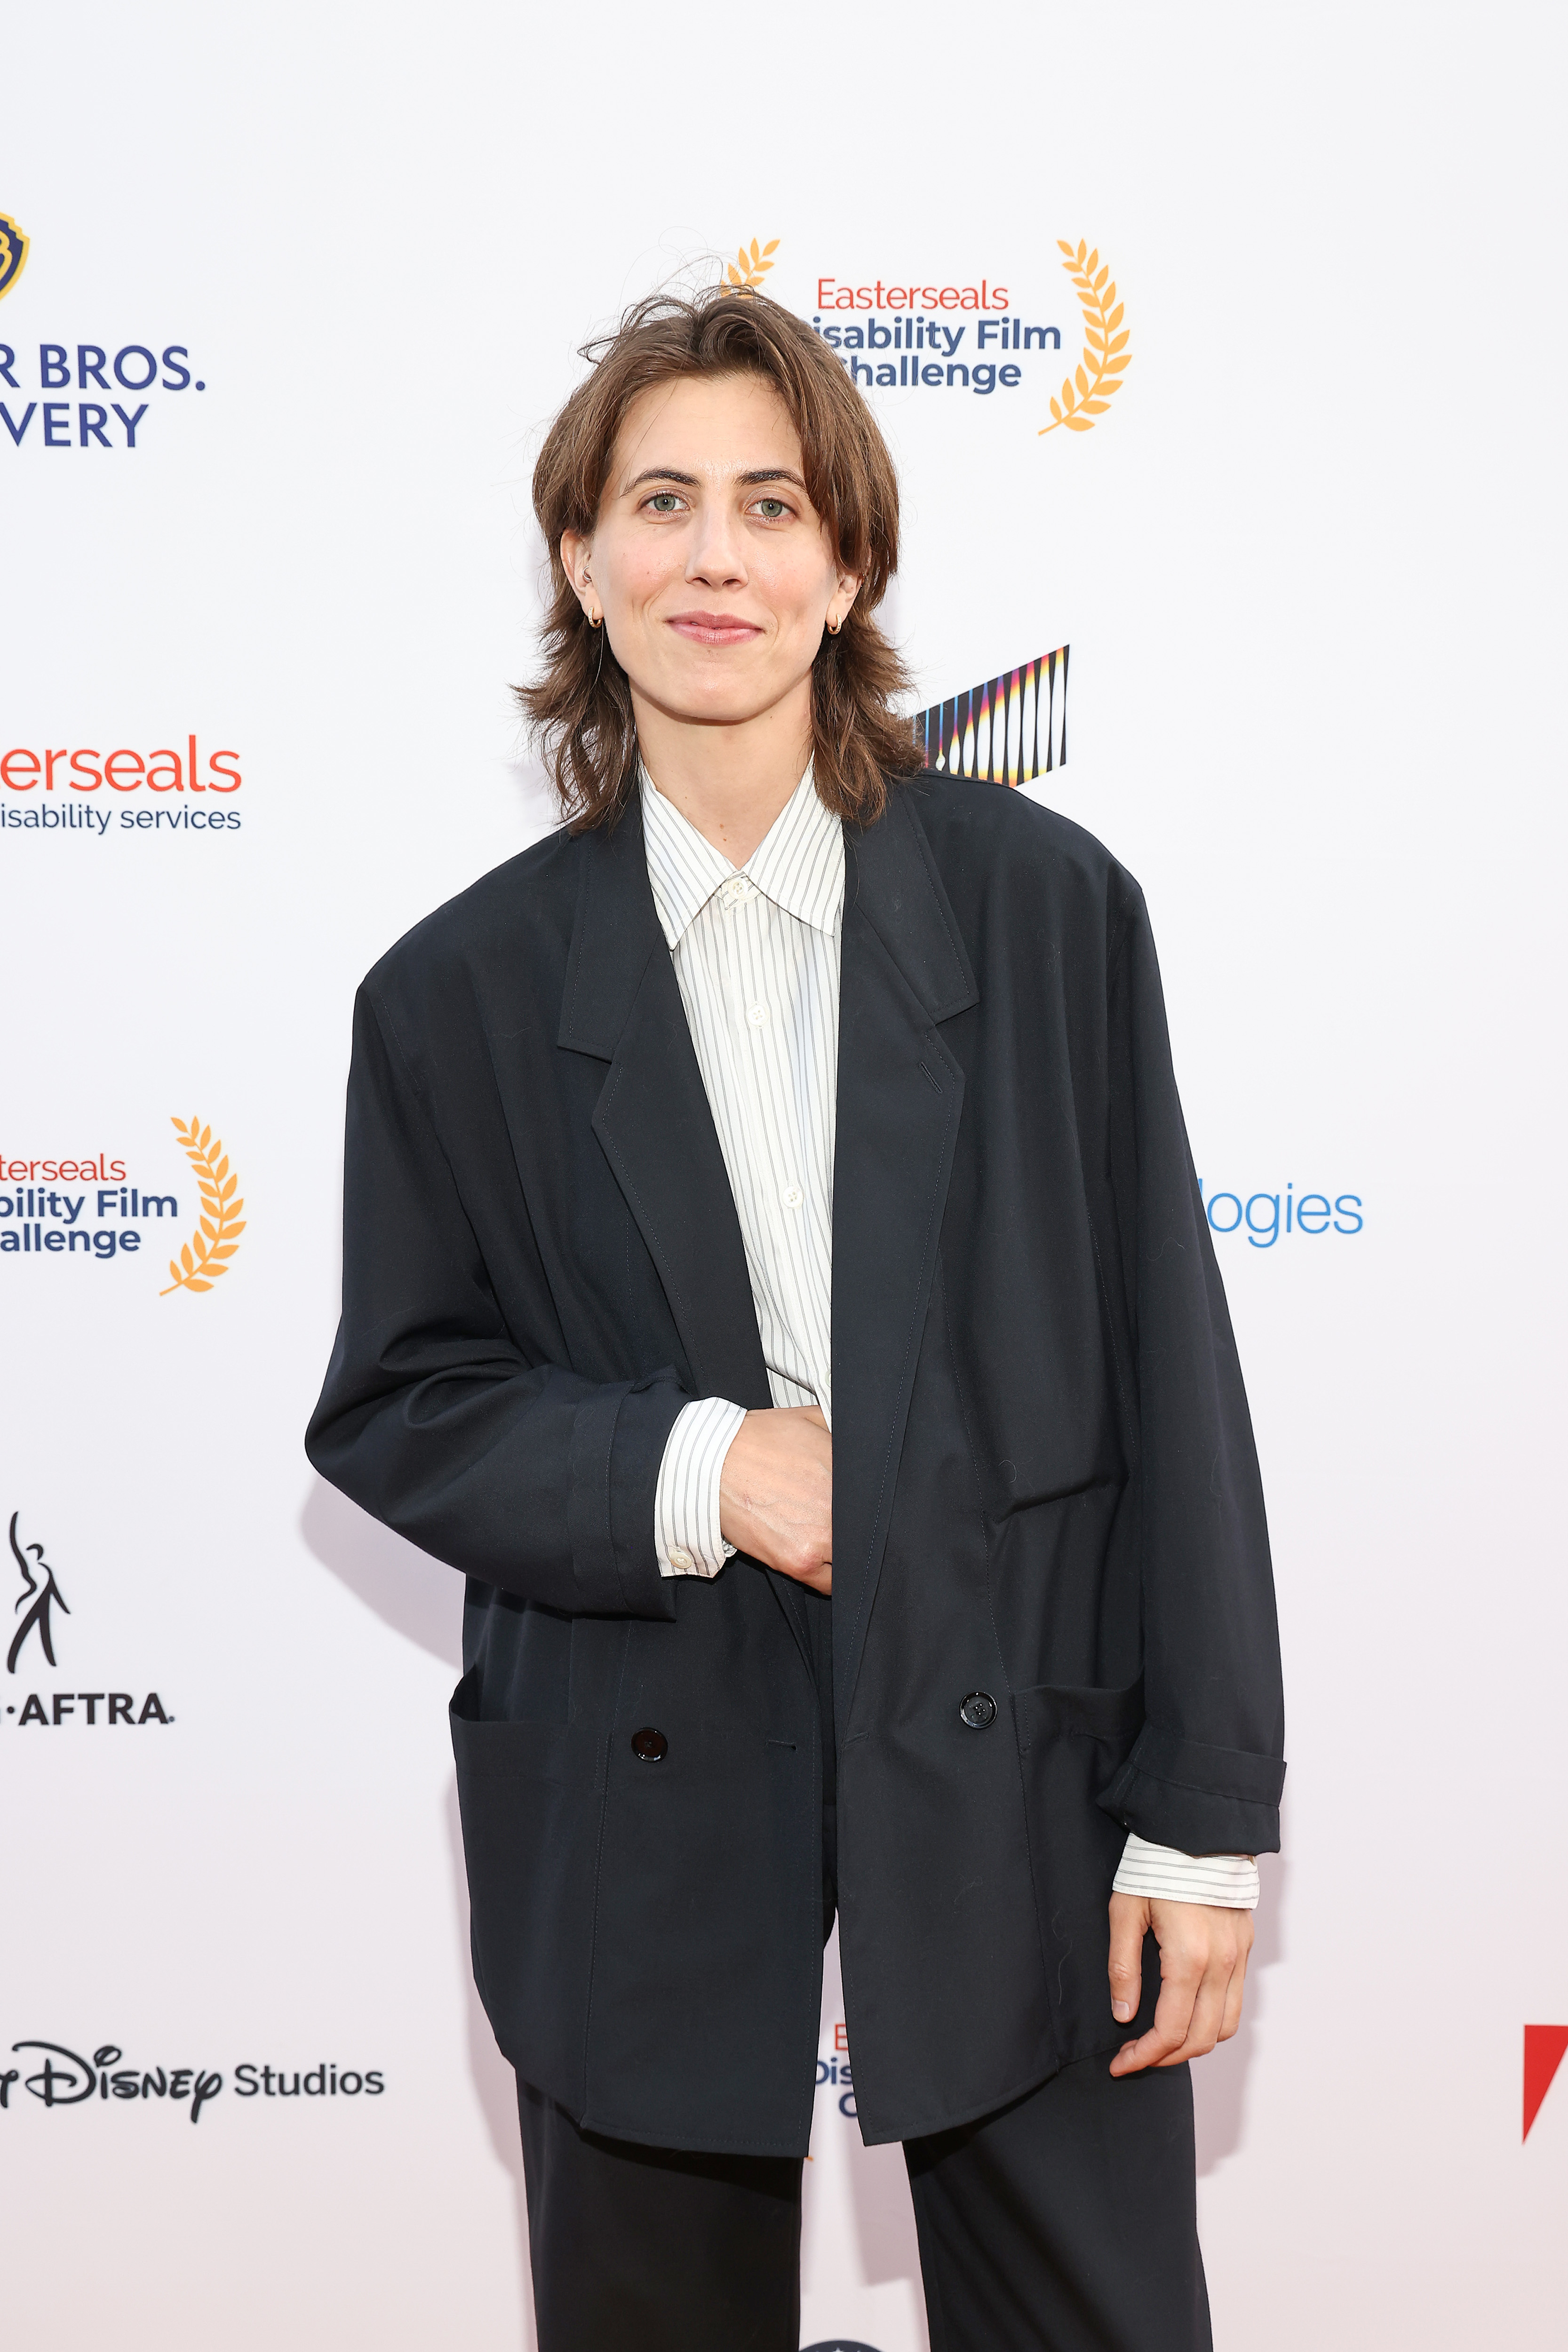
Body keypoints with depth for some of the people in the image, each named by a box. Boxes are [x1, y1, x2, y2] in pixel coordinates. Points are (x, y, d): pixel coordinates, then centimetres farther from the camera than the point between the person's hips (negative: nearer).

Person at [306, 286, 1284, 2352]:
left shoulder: (1044, 903, -2)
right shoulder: (464, 994, 0)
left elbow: (1170, 1367, -2)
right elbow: (392, 1406, 3)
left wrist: (1205, 1816, -4)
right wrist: (692, 1470, -15)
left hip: (1014, 1756, 0)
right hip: (650, 1798, 1)